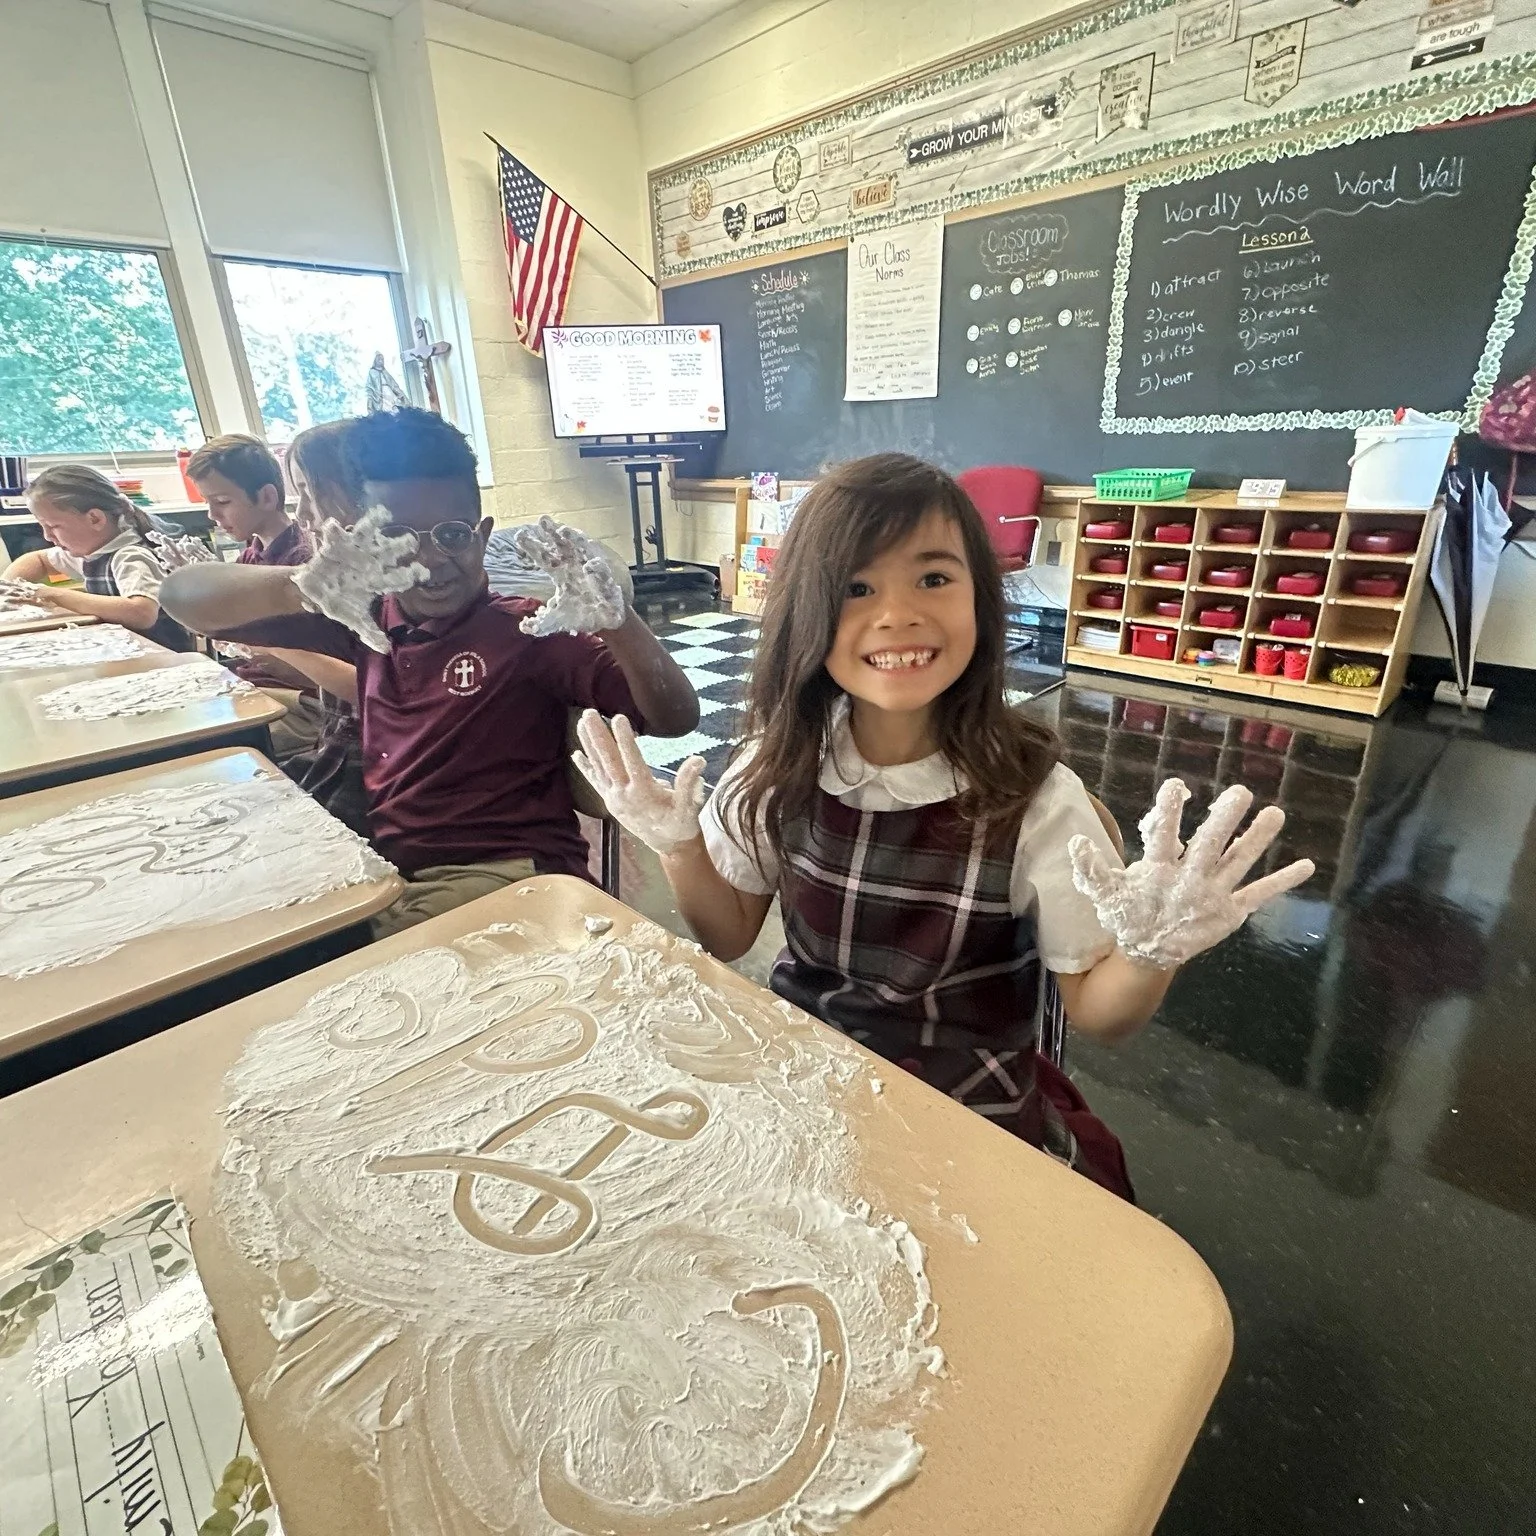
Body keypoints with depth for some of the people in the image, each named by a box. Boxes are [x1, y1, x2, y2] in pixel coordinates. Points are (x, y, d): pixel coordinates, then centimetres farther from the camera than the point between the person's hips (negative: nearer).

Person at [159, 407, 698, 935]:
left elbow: (675, 719, -13)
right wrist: (302, 586, -19)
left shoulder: (527, 630, -6)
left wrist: (617, 618, -34)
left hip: (508, 872, -5)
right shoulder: (370, 619, 9)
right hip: (385, 867, 6)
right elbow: (182, 594, 4)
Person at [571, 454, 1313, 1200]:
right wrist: (679, 847, -12)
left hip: (973, 1116, -1)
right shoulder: (782, 762, -10)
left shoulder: (1033, 796, -19)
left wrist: (1151, 952, -27)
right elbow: (728, 938, 4)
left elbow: (1095, 1012, -7)